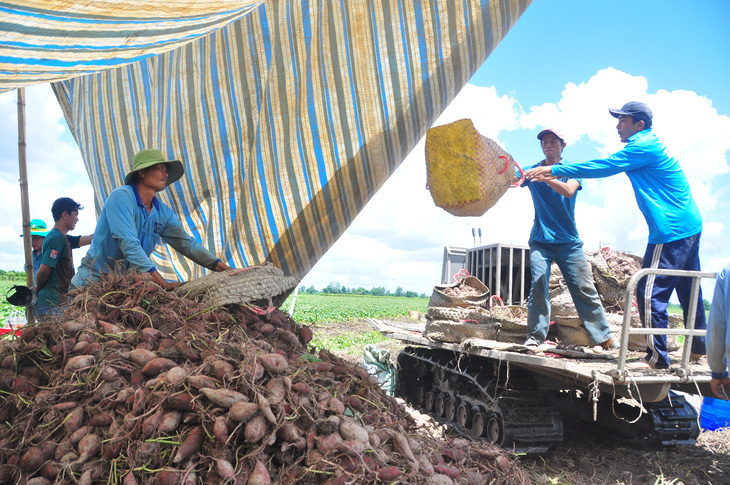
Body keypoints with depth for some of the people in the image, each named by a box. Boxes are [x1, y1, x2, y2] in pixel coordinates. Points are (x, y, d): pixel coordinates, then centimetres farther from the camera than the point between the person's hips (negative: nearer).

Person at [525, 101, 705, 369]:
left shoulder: (644, 146, -14)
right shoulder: (647, 146, 19)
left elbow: (603, 166, -18)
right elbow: (607, 166, 18)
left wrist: (553, 170, -15)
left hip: (671, 231, -11)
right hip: (689, 226, 11)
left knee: (651, 292, -7)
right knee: (687, 290, 18)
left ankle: (657, 357, -2)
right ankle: (699, 347, 30)